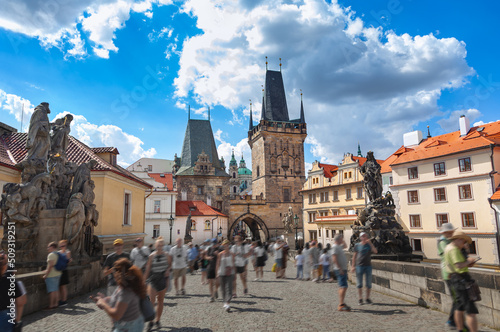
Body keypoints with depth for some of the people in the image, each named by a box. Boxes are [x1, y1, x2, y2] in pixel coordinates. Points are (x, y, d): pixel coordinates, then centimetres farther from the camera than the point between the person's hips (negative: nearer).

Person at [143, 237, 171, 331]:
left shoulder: (167, 255, 0)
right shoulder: (152, 256, -5)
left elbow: (170, 265, 15)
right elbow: (147, 270, -1)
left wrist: (168, 270, -6)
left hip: (163, 280, 2)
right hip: (153, 280, -2)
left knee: (160, 301, 10)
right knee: (152, 301, -11)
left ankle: (157, 321, 24)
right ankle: (150, 322, 1)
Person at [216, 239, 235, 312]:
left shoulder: (231, 254, 4)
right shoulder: (220, 254, 2)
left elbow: (234, 263, 10)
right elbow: (218, 264, 4)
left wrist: (231, 268, -5)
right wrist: (217, 273, -1)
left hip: (230, 274, -1)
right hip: (222, 273, 1)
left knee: (229, 288, -13)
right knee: (223, 289, 7)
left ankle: (227, 303, -19)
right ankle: (225, 302, 24)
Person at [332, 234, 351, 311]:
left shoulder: (339, 246, 17)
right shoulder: (335, 247, -13)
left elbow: (345, 246, 39)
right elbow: (334, 258, -22)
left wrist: (343, 241, 22)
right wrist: (340, 268, -25)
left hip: (343, 269, 10)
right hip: (340, 270, -10)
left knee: (342, 287, 13)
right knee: (343, 287, -15)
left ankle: (342, 303, 19)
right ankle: (341, 305, -18)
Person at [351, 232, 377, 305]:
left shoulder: (369, 245, 6)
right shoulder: (357, 245, 3)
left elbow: (375, 251, -11)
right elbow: (354, 256, 6)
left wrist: (370, 243, -17)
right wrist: (353, 266, 1)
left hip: (368, 265, 2)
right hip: (359, 266, -1)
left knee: (369, 283, 5)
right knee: (359, 284, 2)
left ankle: (368, 298, 18)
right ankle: (360, 299, 11)